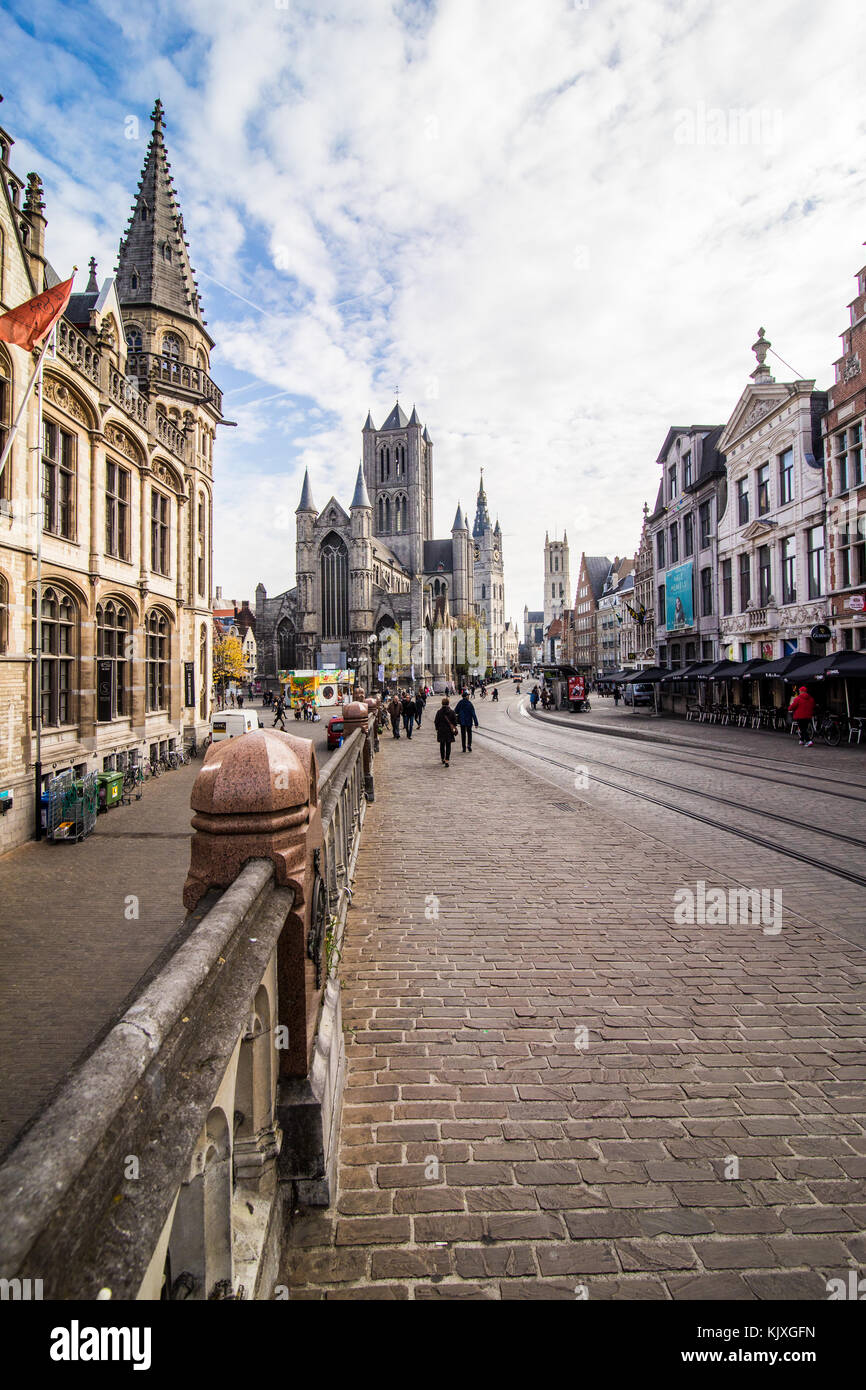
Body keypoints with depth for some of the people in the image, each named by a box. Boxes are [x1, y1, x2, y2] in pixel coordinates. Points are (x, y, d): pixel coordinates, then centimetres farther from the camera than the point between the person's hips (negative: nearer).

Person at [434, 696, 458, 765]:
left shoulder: (439, 712, -6)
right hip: (449, 731, -1)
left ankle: (443, 759, 27)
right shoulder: (452, 712, -6)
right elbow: (455, 721, 0)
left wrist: (437, 729, 11)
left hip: (441, 731, 1)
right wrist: (454, 728, 15)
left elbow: (436, 722, -1)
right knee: (448, 746, 2)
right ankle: (447, 760, -7)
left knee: (442, 745, 15)